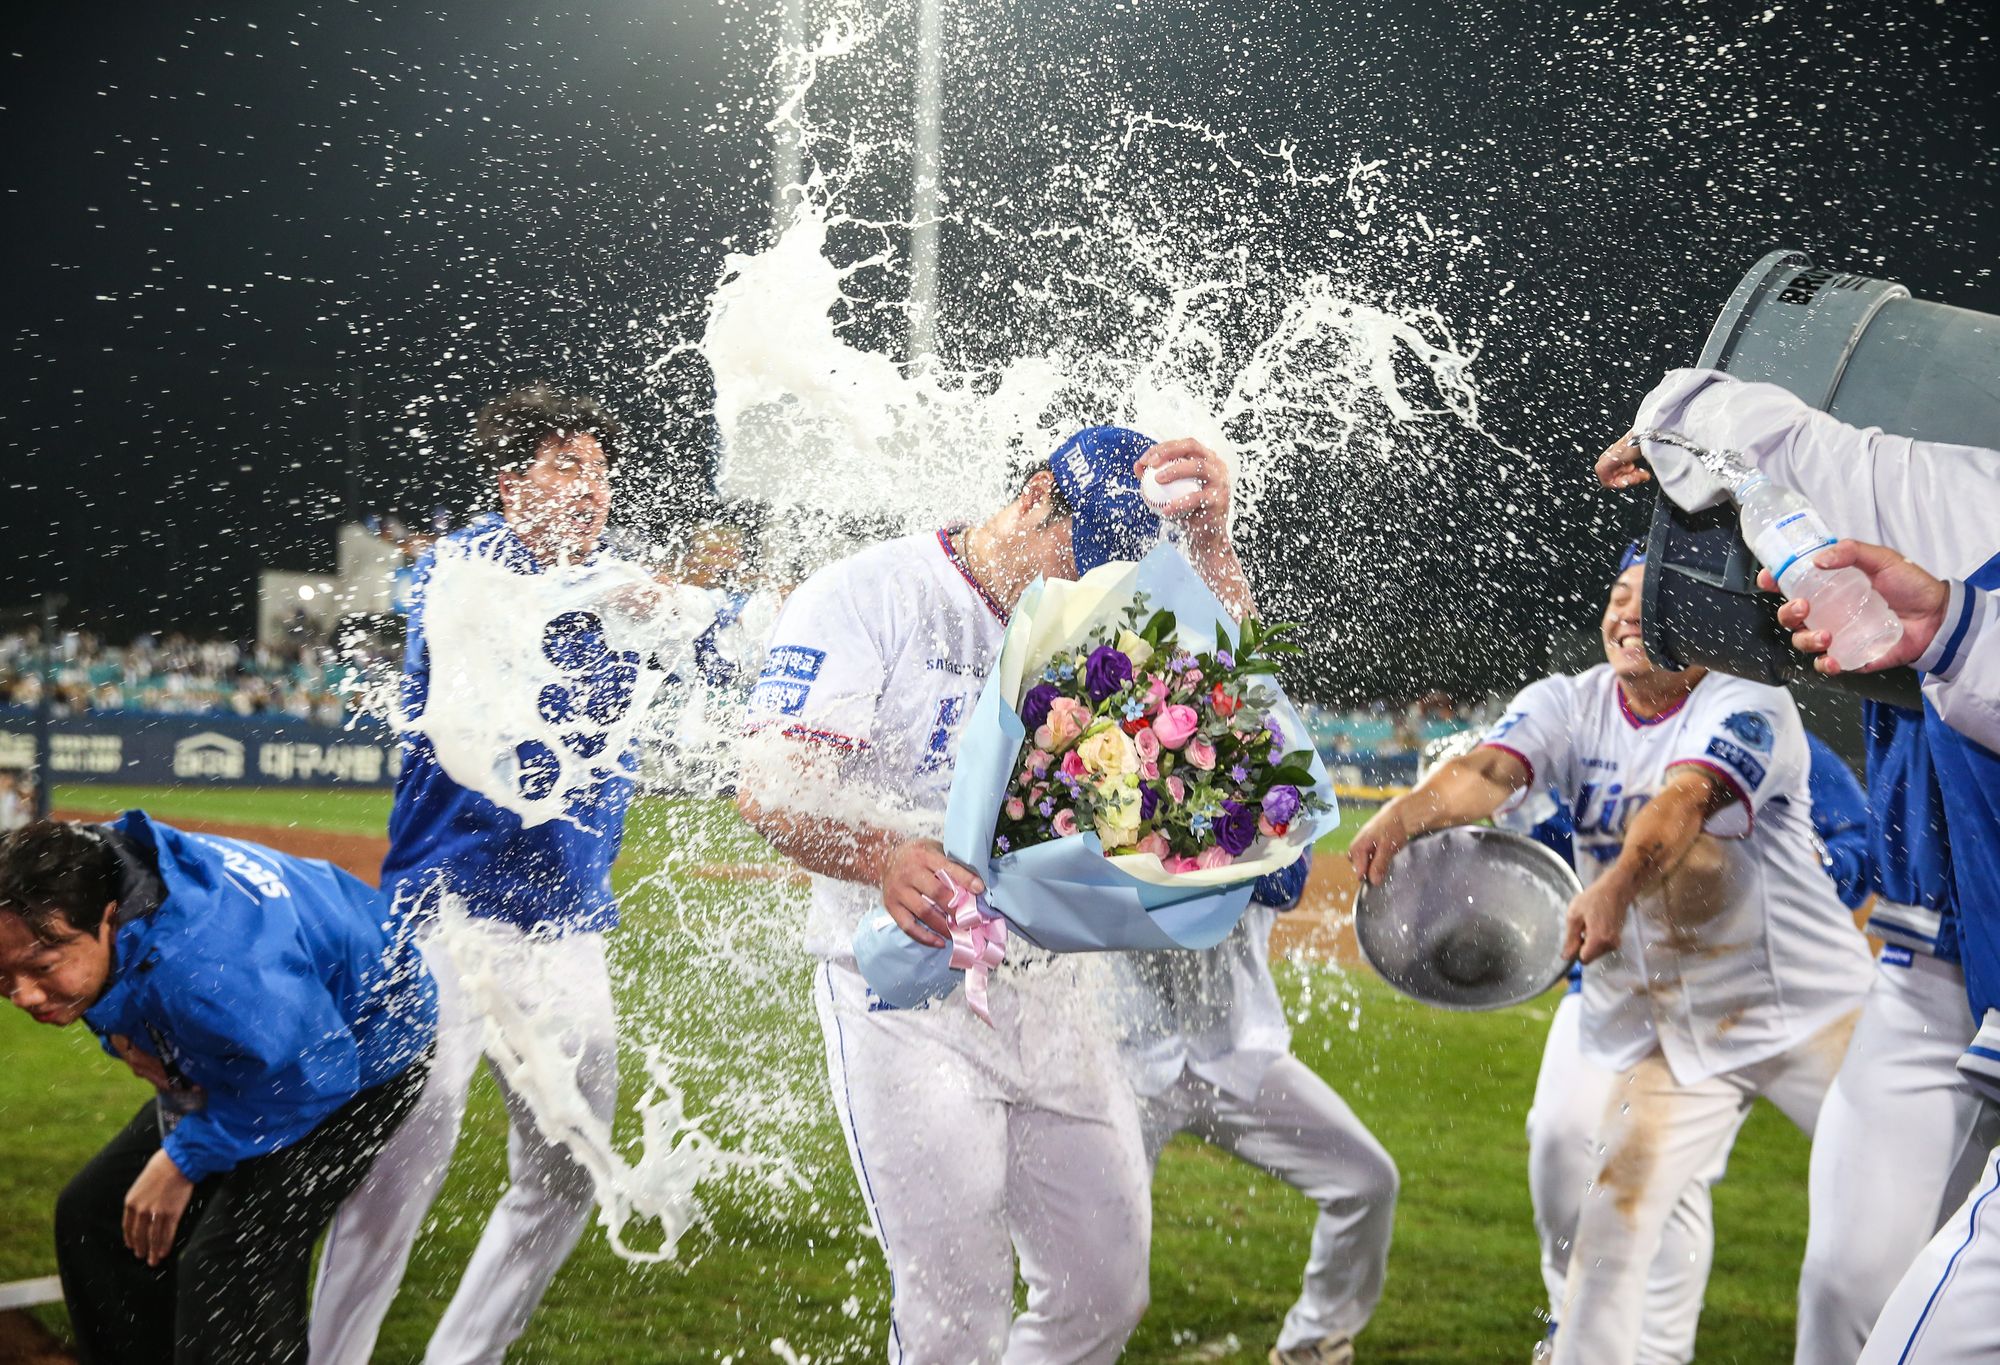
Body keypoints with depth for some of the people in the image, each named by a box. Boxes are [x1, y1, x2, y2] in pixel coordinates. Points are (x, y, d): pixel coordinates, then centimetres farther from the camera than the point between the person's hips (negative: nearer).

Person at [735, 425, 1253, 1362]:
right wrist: (884, 856, -42)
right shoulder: (868, 598, -10)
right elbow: (772, 786, -22)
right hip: (909, 1000, -6)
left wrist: (1210, 541, -22)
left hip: (1058, 1000, 6)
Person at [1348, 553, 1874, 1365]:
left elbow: (1686, 800, -32)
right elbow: (1490, 770, -19)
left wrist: (1619, 886, -51)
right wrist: (1406, 813, -41)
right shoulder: (1571, 705, 1)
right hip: (1666, 1037, 3)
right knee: (1611, 1222, -8)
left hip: (1807, 1013, -3)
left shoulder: (1749, 706, -11)